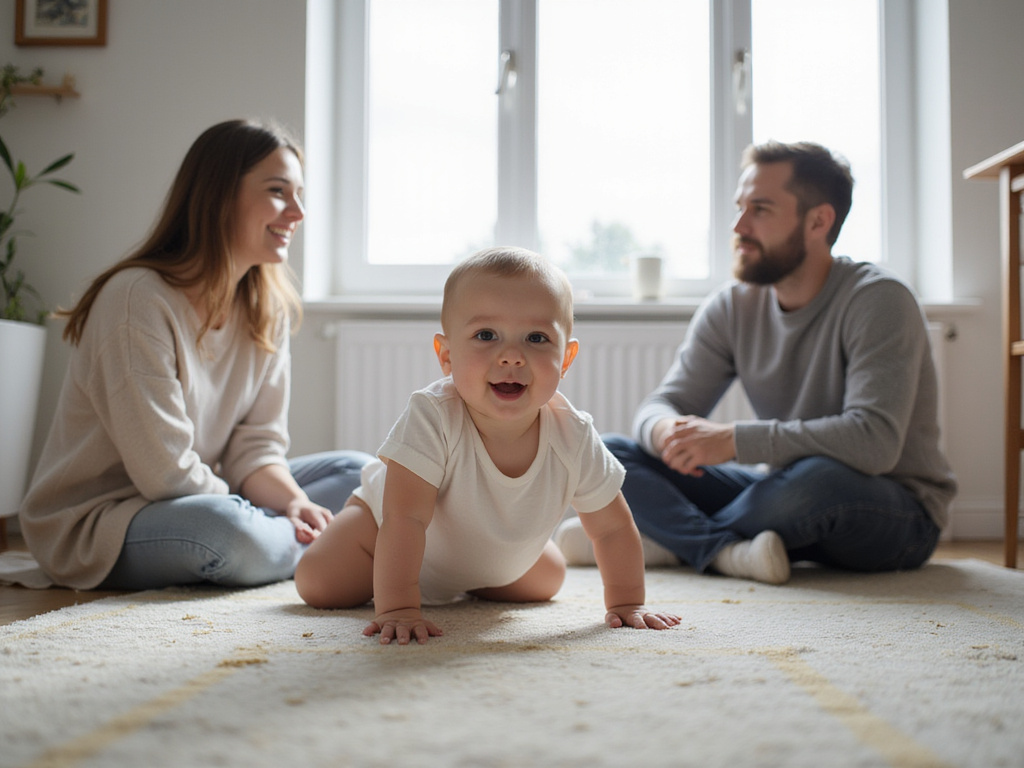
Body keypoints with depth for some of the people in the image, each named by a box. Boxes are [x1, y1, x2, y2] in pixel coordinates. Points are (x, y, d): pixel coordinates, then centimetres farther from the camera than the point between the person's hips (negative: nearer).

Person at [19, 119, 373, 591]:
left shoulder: (267, 309, 1)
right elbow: (166, 473, -25)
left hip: (203, 497, 8)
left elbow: (256, 445, -2)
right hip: (91, 524, -7)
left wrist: (293, 502, -20)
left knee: (357, 473, 2)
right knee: (228, 533, -37)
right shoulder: (139, 299, -23)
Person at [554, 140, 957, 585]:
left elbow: (874, 440, -30)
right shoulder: (730, 309, 1)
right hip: (786, 492, 5)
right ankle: (726, 552, -30)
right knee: (611, 456, -8)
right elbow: (661, 405, -2)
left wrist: (733, 440, -32)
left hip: (899, 516, -5)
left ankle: (668, 540, -18)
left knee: (816, 478, -41)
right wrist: (667, 430, -28)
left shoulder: (878, 301, -17)